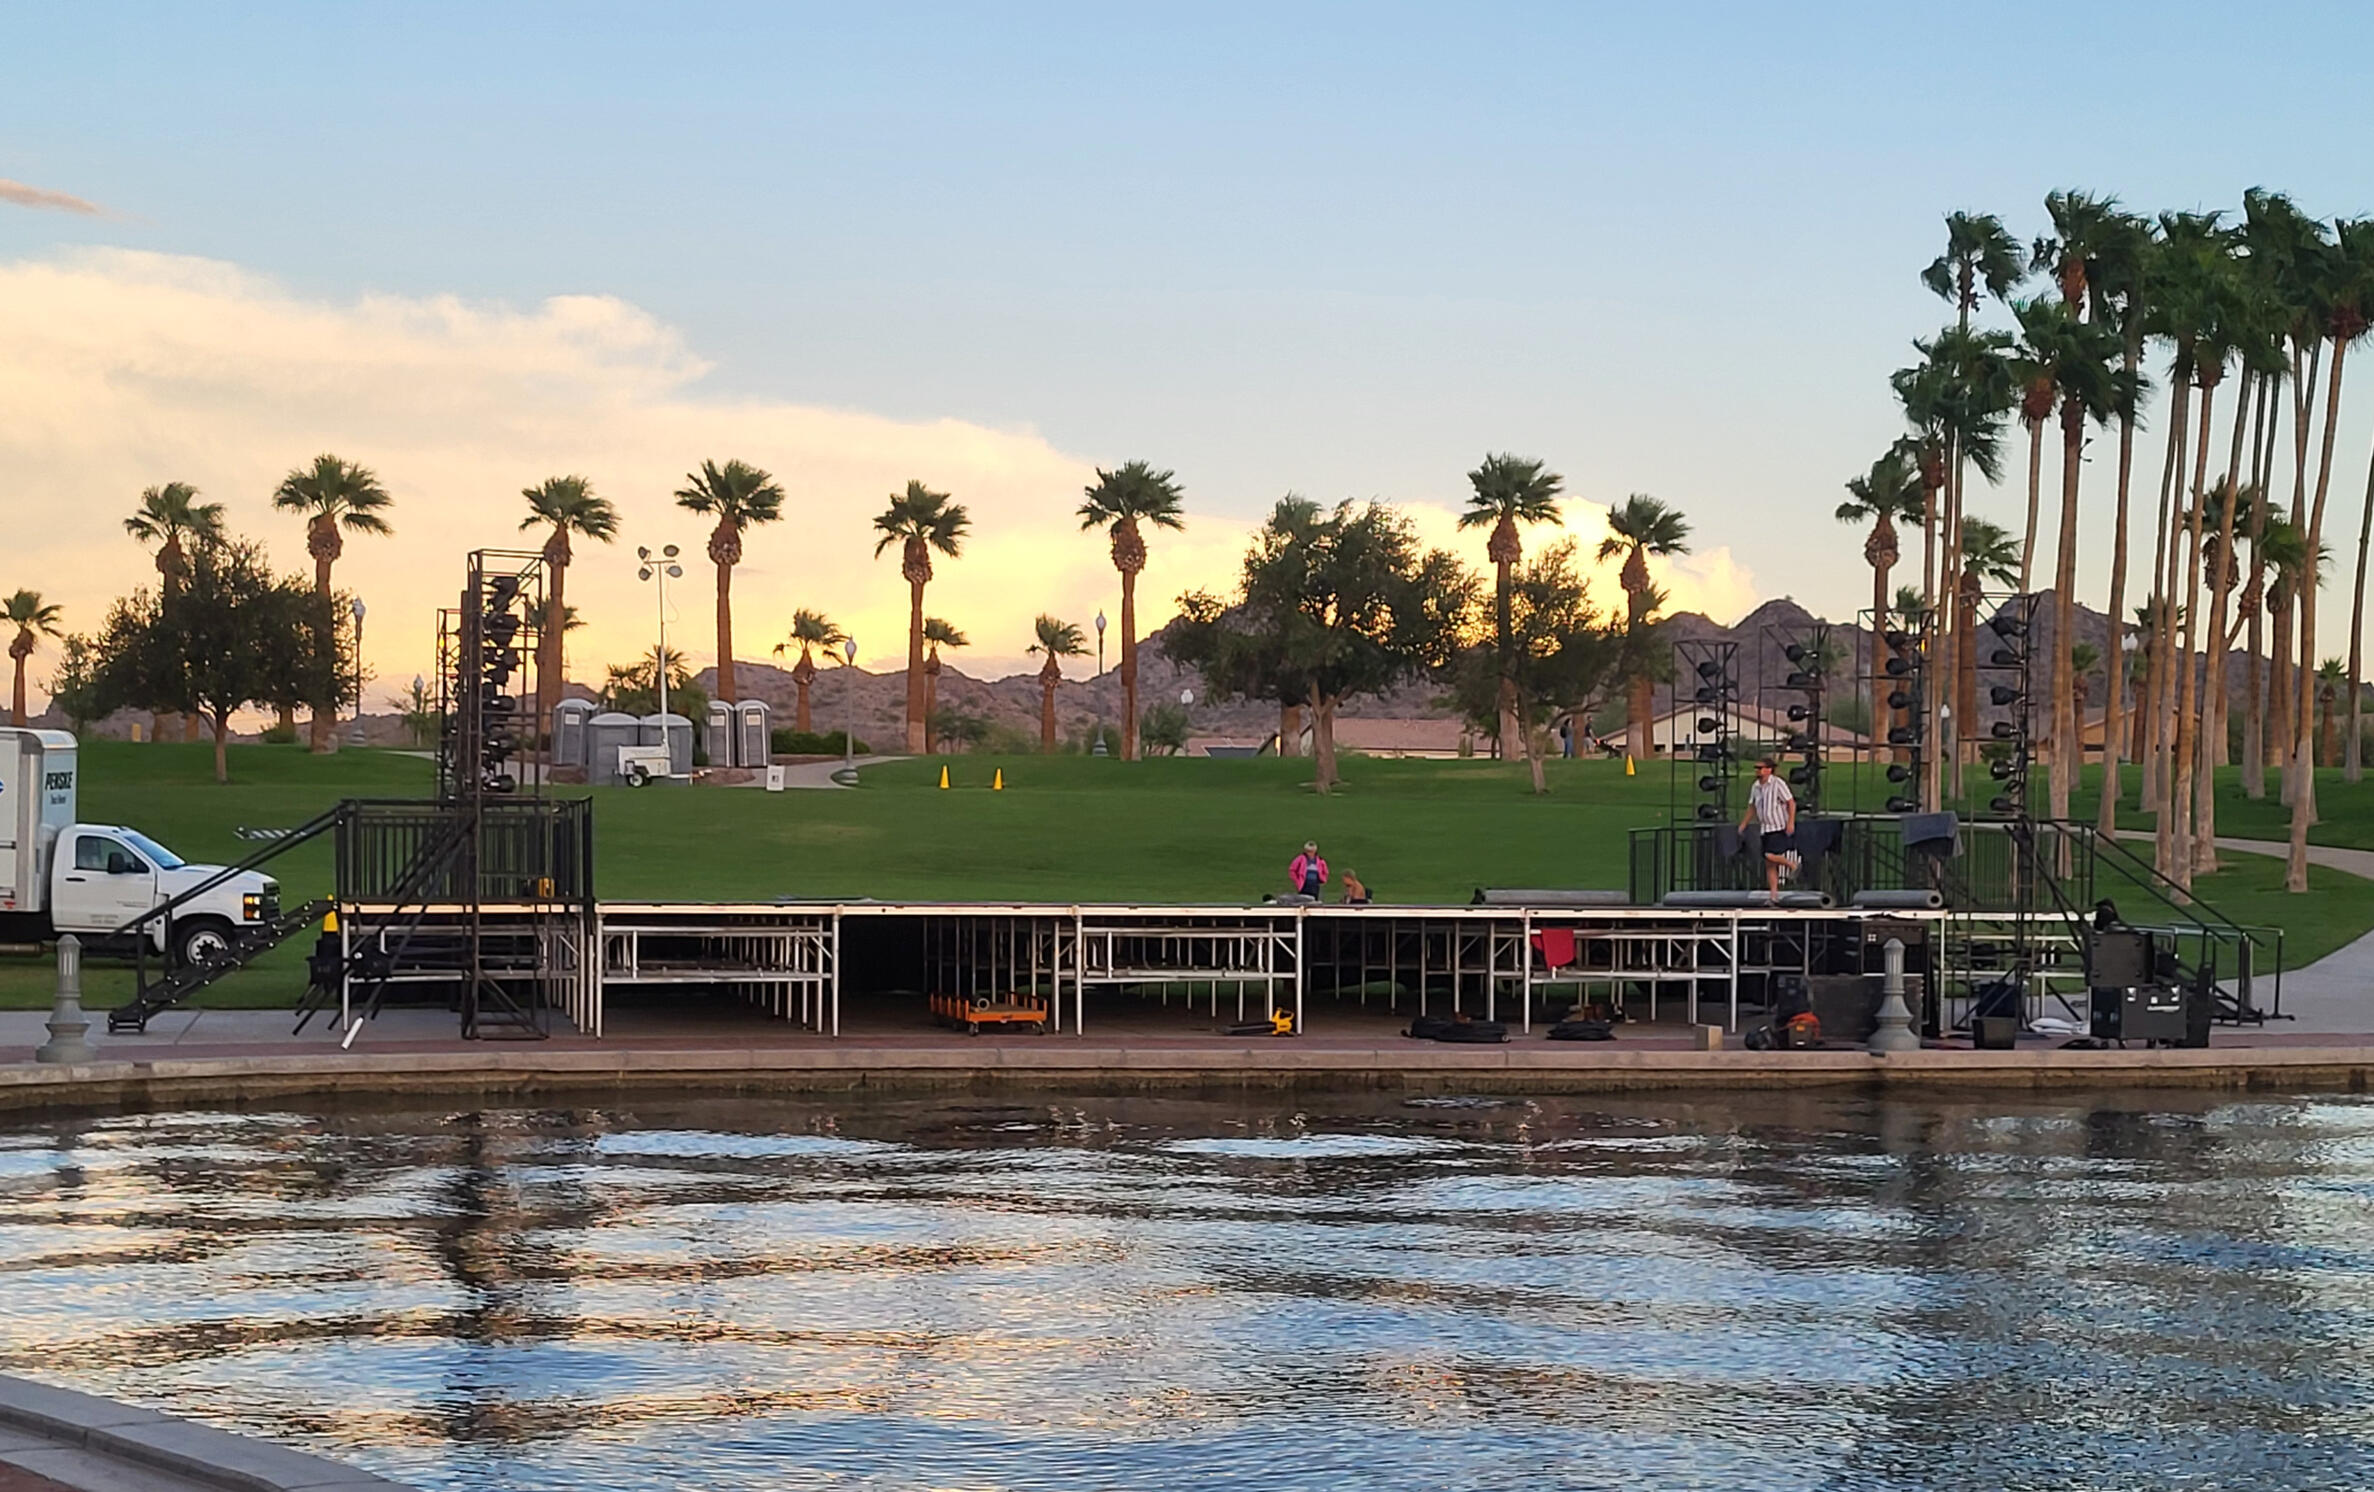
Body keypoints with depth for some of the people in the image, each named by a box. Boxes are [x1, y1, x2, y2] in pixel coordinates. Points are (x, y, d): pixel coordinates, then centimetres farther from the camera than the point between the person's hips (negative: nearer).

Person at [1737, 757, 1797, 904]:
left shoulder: (1777, 784, -10)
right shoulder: (1755, 786, 10)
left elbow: (1791, 802, -10)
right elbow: (1752, 807, 22)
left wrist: (1791, 822, -18)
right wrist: (1743, 824, 17)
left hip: (1780, 828, -7)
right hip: (1766, 829, 7)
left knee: (1770, 856, -21)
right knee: (1769, 865, 3)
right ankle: (1774, 896, 5)